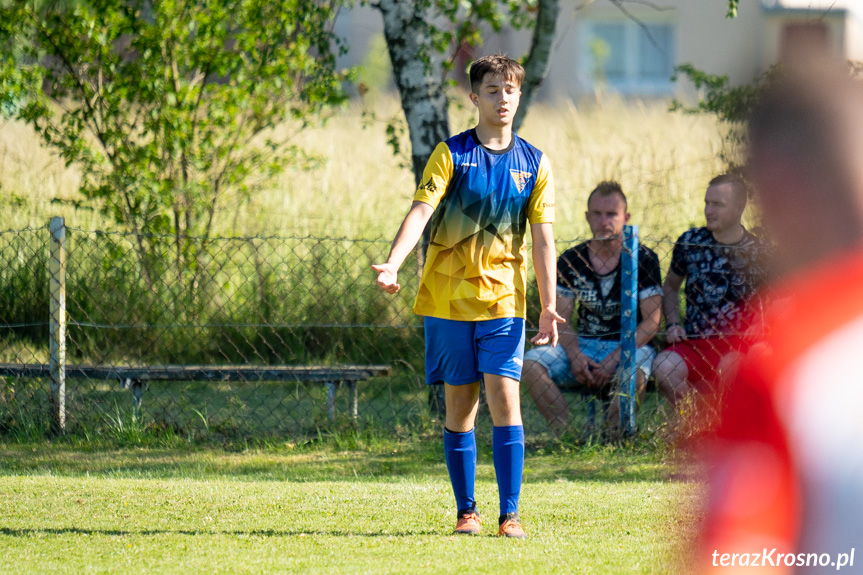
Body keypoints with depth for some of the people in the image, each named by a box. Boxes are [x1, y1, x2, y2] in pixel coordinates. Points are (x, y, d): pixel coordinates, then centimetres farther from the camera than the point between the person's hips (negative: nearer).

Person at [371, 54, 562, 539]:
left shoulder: (534, 163, 5)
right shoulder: (451, 154, 0)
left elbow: (543, 239, 4)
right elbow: (421, 211, -11)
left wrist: (549, 306, -2)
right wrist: (393, 264, -27)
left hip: (503, 300, 0)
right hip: (448, 298, 0)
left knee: (504, 399, -10)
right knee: (460, 404, 4)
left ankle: (510, 514, -8)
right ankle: (467, 512, 12)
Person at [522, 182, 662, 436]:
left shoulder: (643, 259, -4)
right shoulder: (571, 261, 5)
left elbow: (651, 322, -8)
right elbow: (561, 318, 5)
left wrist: (614, 360, -20)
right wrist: (575, 355, -16)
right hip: (583, 345, 4)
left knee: (634, 374, -38)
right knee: (532, 363, -22)